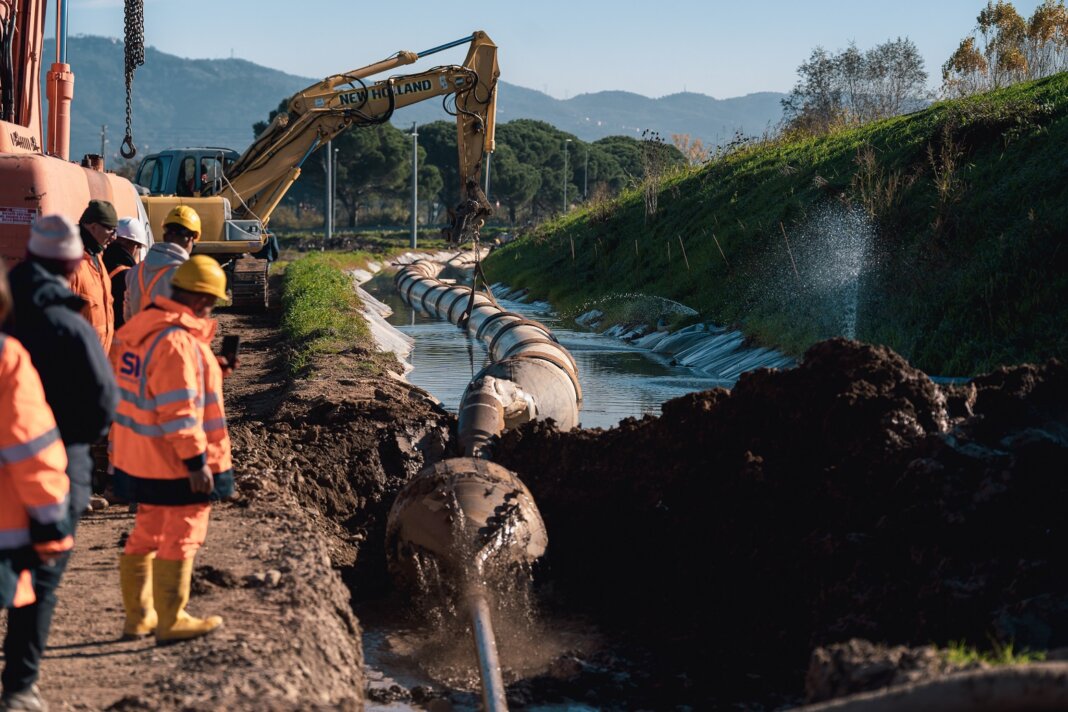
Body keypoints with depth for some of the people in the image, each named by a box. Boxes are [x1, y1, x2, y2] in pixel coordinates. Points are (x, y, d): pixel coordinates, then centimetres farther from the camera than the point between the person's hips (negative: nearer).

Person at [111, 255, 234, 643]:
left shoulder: (138, 327, 7)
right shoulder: (178, 342, -24)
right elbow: (179, 410, -26)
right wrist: (196, 460, -22)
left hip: (137, 460, 9)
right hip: (176, 465, -9)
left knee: (146, 536, 20)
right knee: (180, 540, 4)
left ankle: (138, 615, 30)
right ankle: (172, 621, 14)